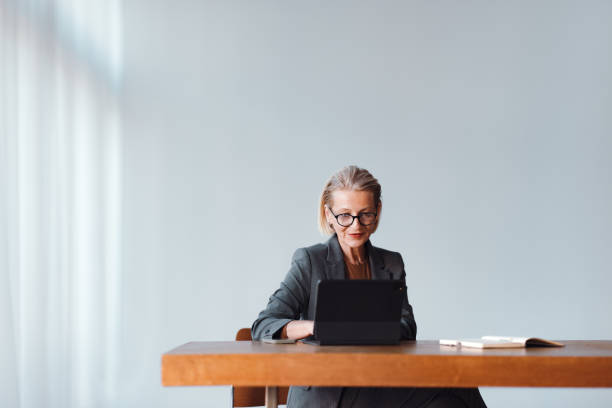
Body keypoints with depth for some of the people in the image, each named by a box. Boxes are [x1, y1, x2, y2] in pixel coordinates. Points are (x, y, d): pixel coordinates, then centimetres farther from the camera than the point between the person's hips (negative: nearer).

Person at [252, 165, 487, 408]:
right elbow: (262, 326, -6)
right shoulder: (309, 261, 2)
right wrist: (317, 326, -25)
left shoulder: (392, 264, 16)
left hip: (379, 386, 5)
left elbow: (407, 328, 4)